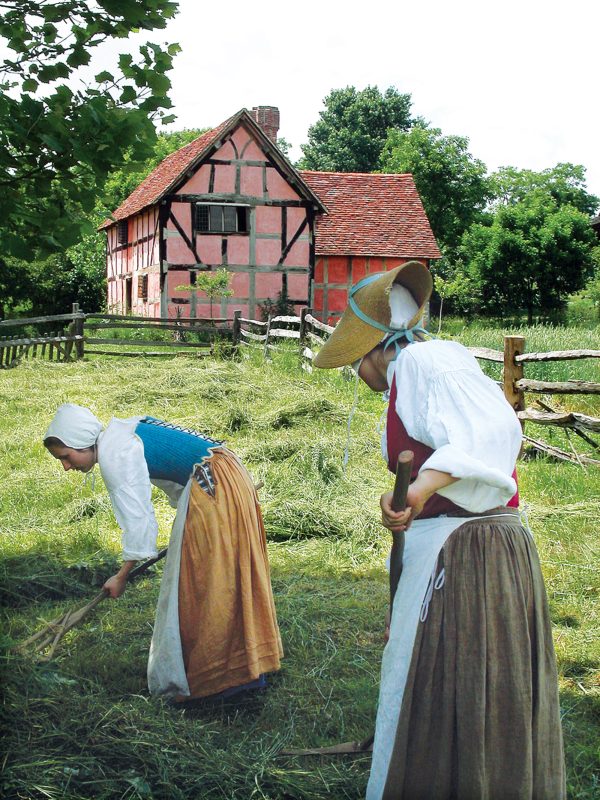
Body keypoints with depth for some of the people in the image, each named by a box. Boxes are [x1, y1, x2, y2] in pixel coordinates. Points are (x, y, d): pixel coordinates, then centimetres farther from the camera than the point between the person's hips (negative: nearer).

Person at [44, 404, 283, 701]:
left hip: (212, 490, -10)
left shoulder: (114, 456, -14)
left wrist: (122, 576, -4)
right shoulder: (124, 433, 14)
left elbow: (137, 518, -12)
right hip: (228, 475, 10)